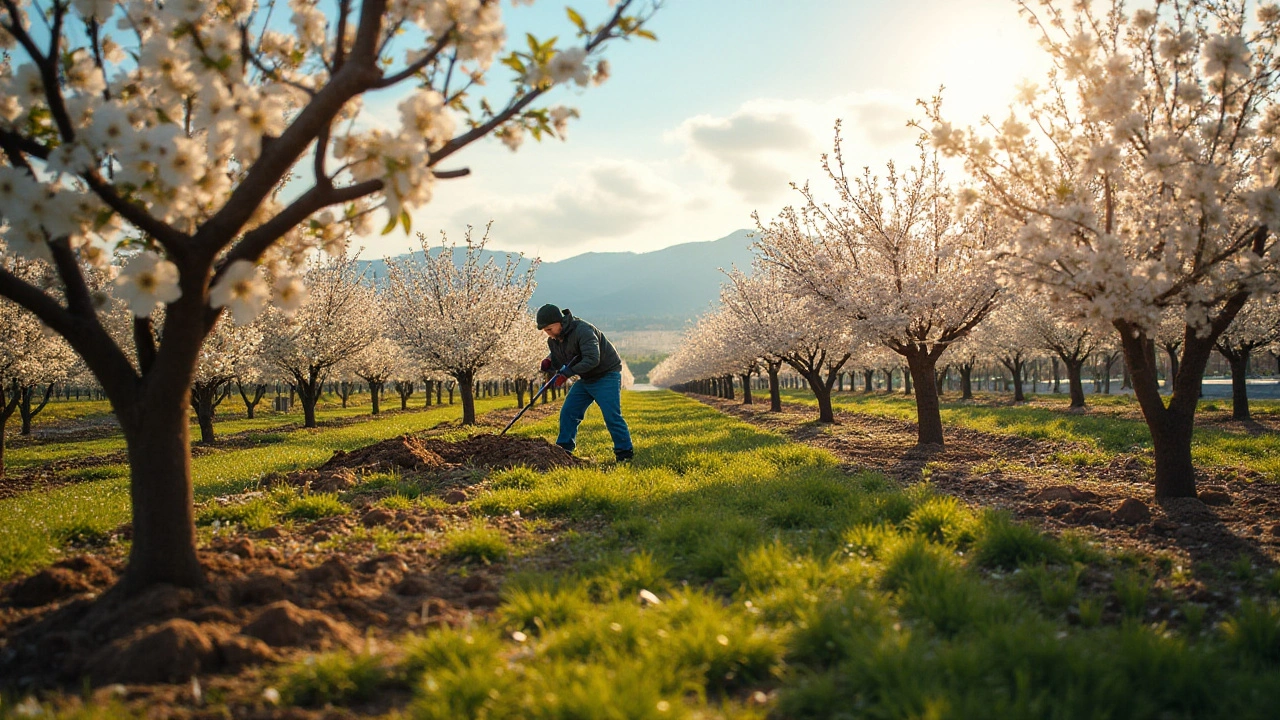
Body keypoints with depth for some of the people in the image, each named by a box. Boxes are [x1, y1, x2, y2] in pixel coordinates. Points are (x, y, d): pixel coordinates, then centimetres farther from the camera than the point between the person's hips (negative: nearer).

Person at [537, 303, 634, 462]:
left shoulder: (582, 330, -27)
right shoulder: (553, 340, -1)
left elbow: (592, 359, -36)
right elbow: (558, 362, 9)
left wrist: (568, 373, -38)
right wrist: (547, 364, -16)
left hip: (607, 376, -8)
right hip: (585, 379, 8)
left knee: (611, 416, -13)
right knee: (568, 412, 2)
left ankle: (625, 451, -2)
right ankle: (563, 449, 11)